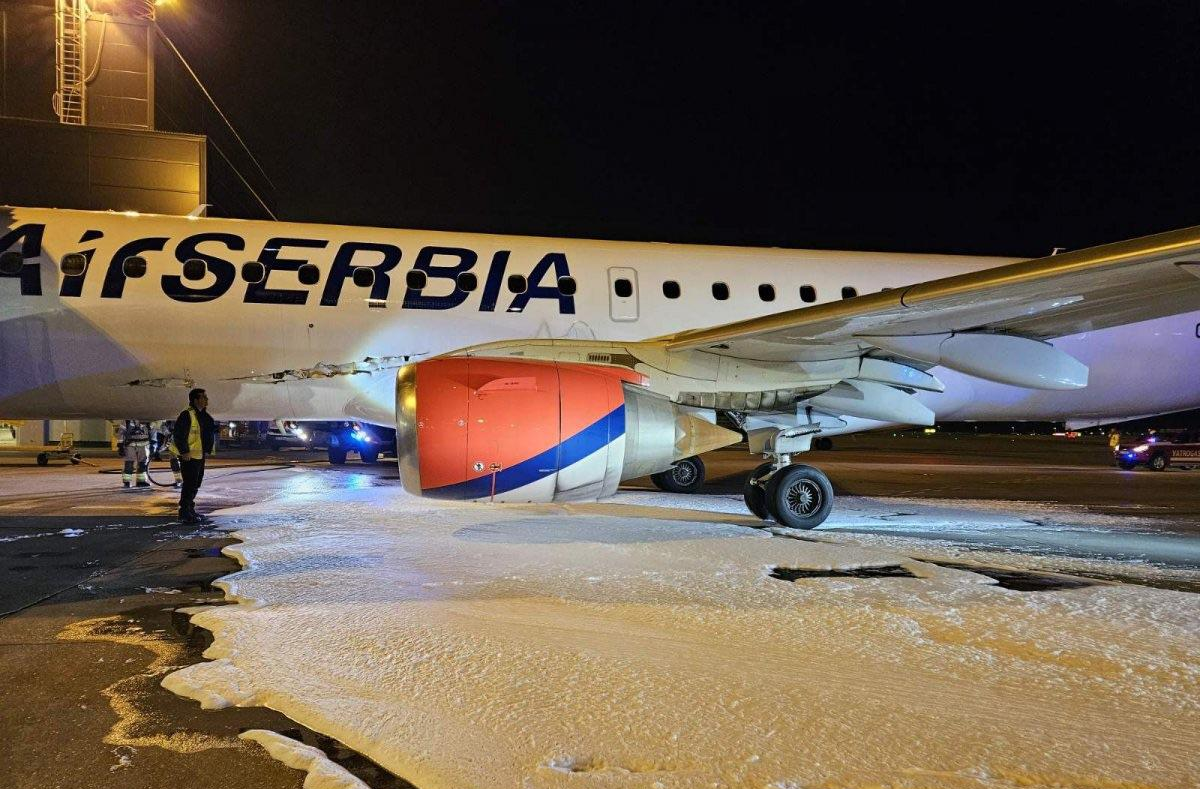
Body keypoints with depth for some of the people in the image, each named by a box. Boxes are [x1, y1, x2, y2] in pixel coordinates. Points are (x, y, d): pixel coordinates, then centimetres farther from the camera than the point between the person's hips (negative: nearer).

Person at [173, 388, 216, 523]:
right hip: (189, 457, -10)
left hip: (200, 456, 10)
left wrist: (208, 450, 18)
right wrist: (184, 452, -20)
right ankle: (185, 513, -2)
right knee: (190, 484, -8)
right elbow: (178, 435, -20)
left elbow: (211, 432, 24)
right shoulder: (186, 415, -16)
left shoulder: (204, 415, 13)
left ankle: (190, 509, 27)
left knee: (196, 483, 16)